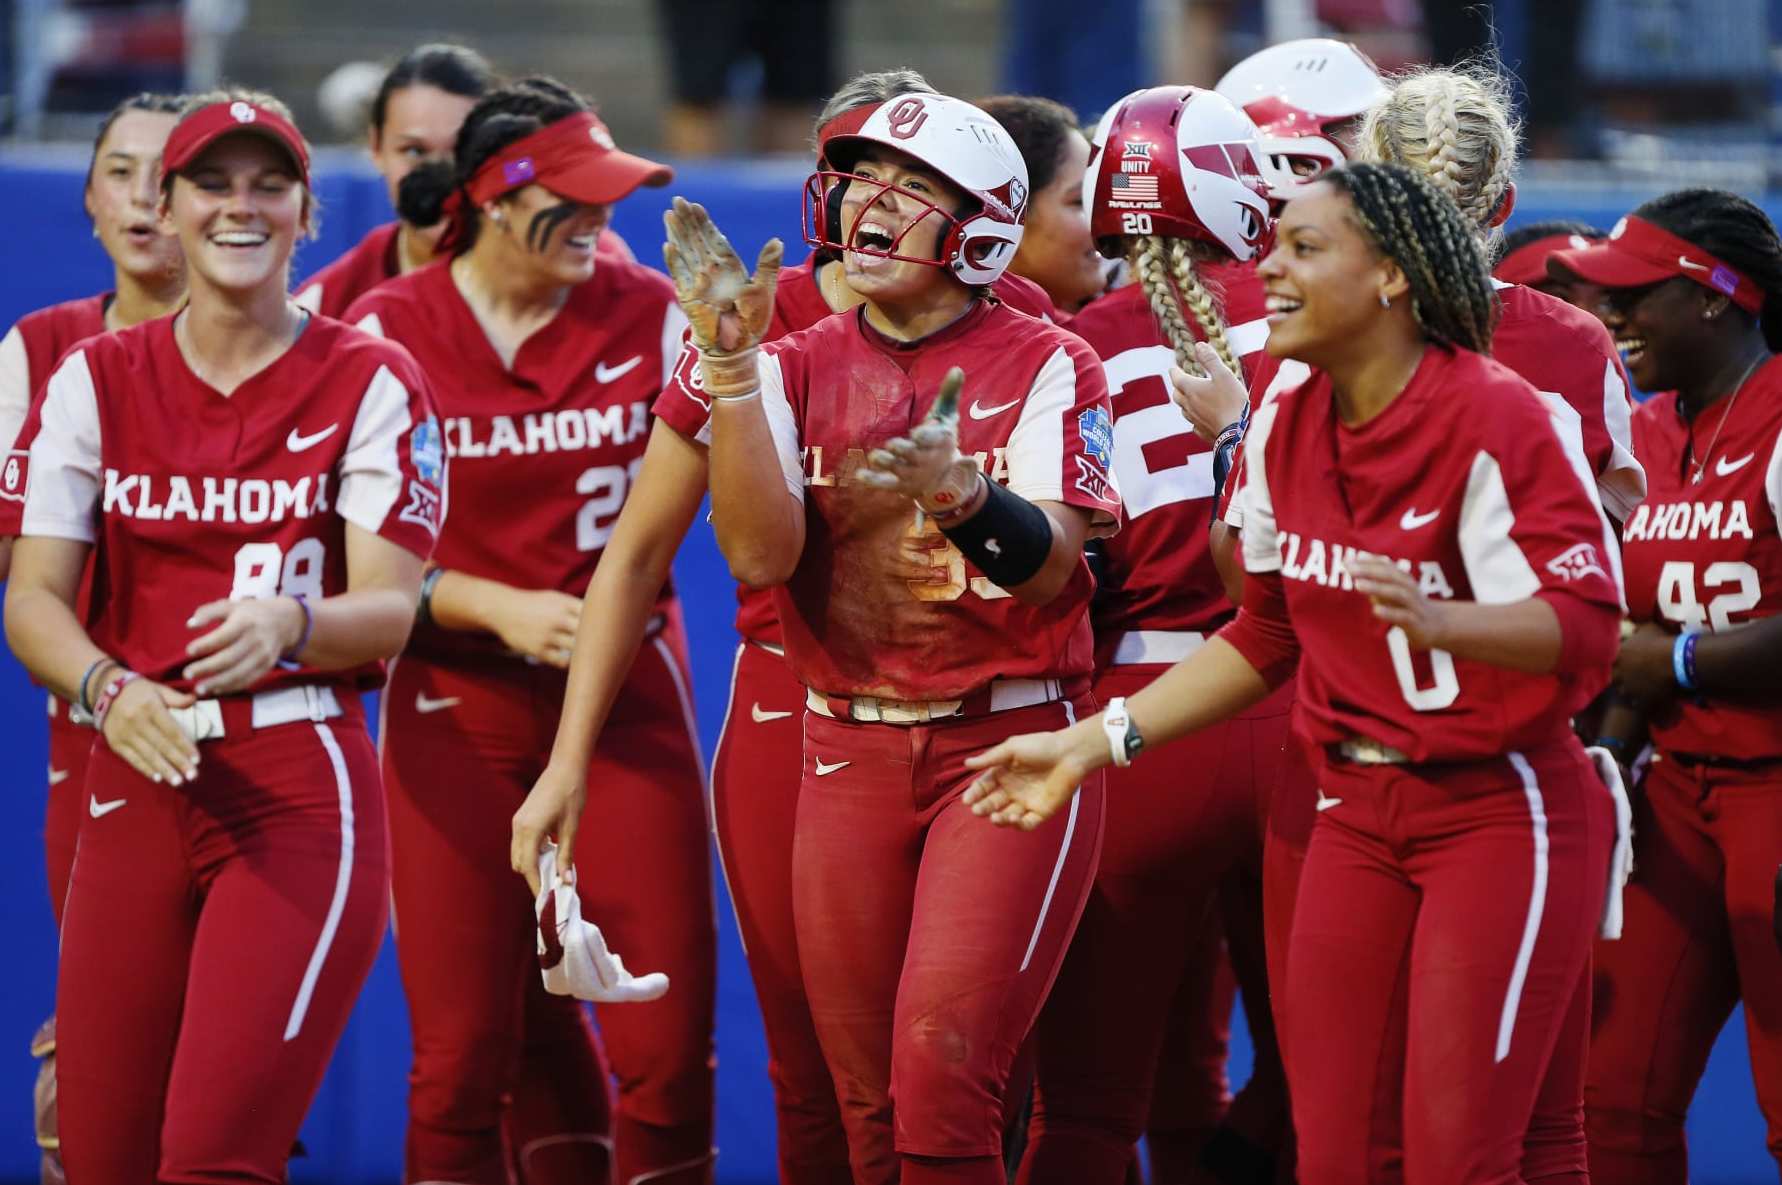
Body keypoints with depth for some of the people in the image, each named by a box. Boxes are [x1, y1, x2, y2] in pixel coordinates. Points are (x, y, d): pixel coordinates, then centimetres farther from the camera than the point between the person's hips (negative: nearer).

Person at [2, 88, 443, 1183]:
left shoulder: (370, 383, 1)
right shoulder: (95, 380, 9)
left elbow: (389, 610, -7)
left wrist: (288, 623, -30)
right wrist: (108, 689, -19)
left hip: (302, 784, -4)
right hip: (138, 783, 4)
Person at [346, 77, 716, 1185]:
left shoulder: (649, 313, 2)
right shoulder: (391, 331, -2)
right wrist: (499, 609, -12)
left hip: (627, 695, 1)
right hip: (457, 709, -1)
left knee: (666, 1040, -6)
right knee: (464, 1050, -3)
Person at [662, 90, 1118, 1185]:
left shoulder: (1047, 367, -3)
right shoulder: (799, 367, 6)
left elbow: (1048, 567, -15)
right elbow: (759, 554, -8)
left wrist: (960, 492, -36)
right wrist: (731, 363, -15)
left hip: (1010, 746, -4)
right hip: (851, 755, 4)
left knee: (942, 1073, -17)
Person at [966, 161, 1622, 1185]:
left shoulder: (1495, 418, -17)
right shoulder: (1286, 430, 5)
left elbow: (1584, 624, -24)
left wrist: (1437, 620, -42)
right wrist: (1096, 742, 14)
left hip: (1500, 810, -7)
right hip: (1360, 811, 7)